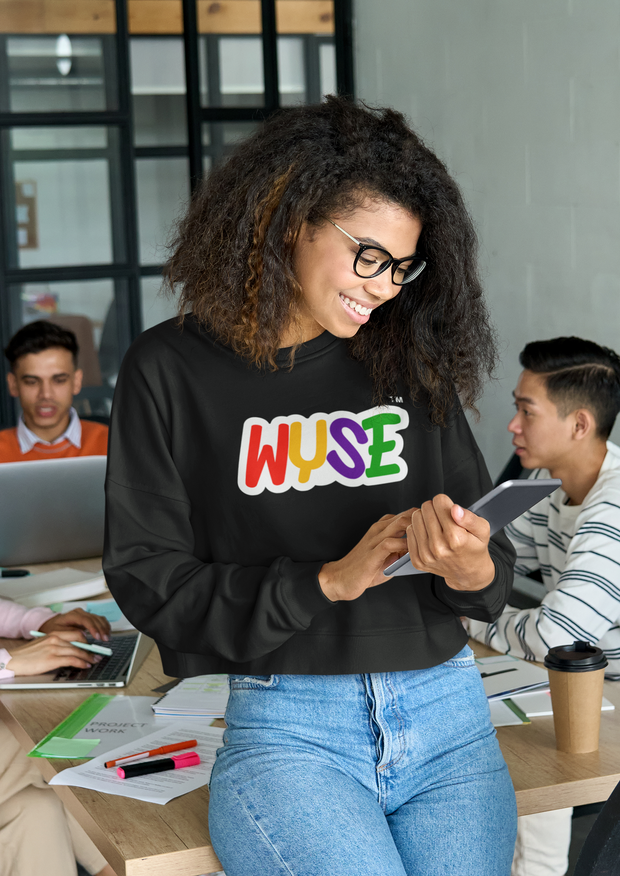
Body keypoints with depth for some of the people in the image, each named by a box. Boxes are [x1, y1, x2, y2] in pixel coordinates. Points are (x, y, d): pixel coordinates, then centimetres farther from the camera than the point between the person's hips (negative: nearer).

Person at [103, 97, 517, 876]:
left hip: (447, 718, 3)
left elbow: (492, 568, 12)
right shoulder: (170, 370, 2)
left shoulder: (414, 366, 11)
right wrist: (328, 580, -13)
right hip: (287, 729, -3)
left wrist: (472, 569, -12)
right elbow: (148, 580, -2)